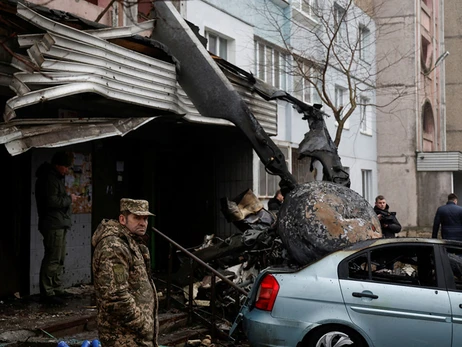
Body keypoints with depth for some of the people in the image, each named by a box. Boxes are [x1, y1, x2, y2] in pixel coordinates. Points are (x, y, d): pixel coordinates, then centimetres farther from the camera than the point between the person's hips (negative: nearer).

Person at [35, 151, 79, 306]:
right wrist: (69, 199, -12)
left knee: (59, 259, 15)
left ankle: (57, 289, 22)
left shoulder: (55, 178, 19)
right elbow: (52, 201, -23)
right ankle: (47, 293, -9)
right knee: (52, 259, -11)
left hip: (59, 224, 11)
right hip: (53, 225, -11)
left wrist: (68, 199, 7)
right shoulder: (49, 178, -14)